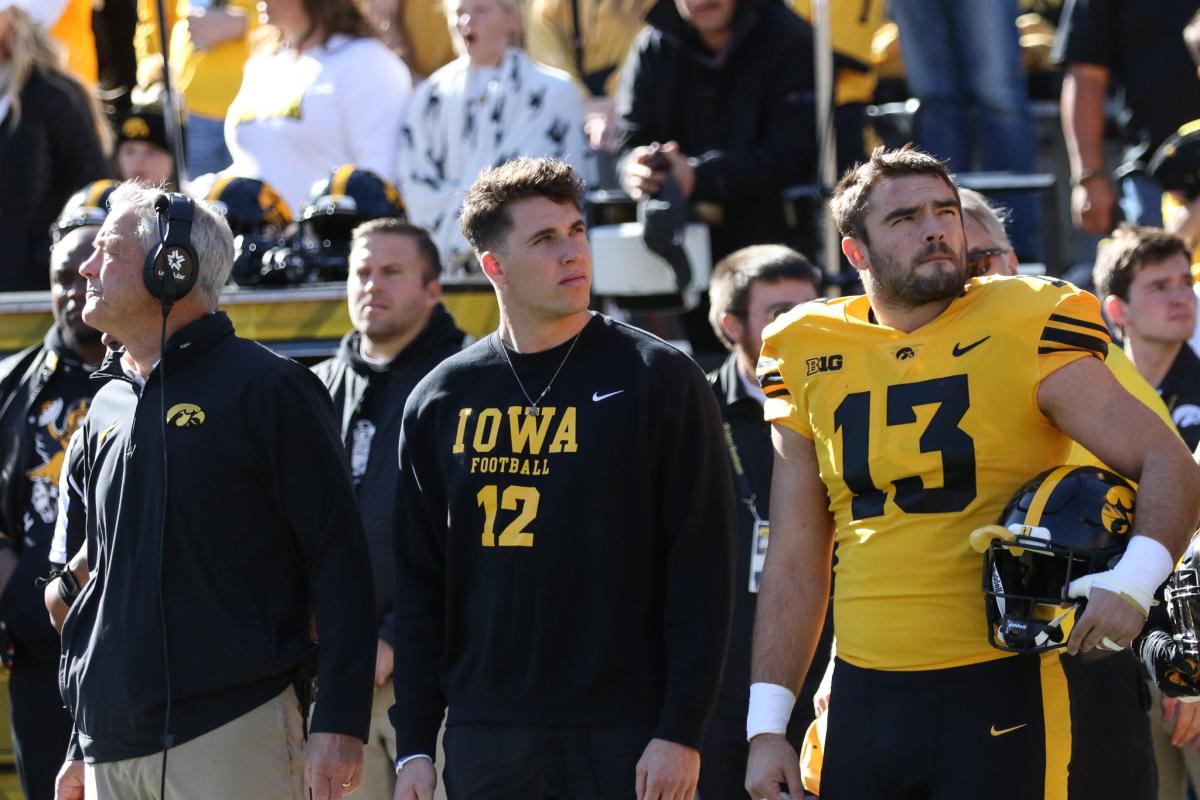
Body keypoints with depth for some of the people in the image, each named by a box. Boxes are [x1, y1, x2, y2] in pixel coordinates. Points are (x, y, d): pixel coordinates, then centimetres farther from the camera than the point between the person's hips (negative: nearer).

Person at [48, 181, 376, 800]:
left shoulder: (265, 389, -3)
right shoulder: (105, 411, 17)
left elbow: (337, 557, -7)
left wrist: (340, 723, -13)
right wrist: (81, 747, 19)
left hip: (233, 740, -6)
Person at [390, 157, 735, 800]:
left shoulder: (656, 379, -1)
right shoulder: (440, 401, 10)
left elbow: (702, 569, -5)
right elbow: (417, 584, 12)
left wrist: (681, 730, -12)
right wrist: (413, 745, 5)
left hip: (624, 739, -3)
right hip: (483, 743, 3)